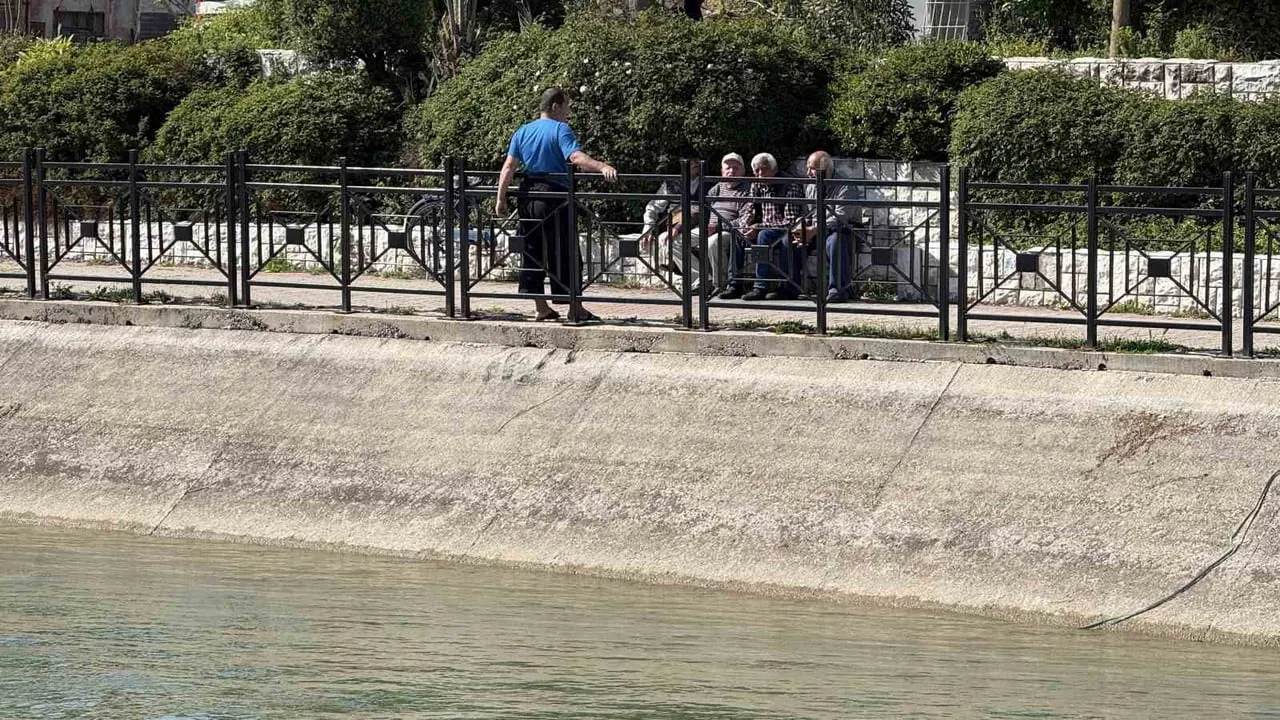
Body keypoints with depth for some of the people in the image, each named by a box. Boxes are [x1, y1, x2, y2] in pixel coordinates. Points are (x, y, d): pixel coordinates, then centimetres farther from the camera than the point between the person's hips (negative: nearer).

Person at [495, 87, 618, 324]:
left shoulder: (523, 132, 10)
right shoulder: (560, 130, -7)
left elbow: (509, 167, 4)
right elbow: (576, 157, -24)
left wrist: (501, 198, 5)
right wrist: (602, 167, -33)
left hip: (527, 197, 6)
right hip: (554, 195, -6)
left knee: (531, 253, 11)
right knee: (565, 253, -1)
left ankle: (542, 308, 12)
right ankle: (576, 309, -1)